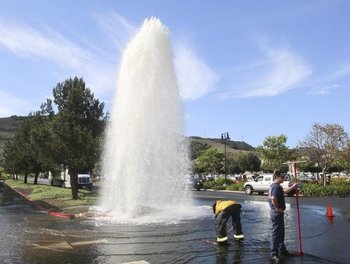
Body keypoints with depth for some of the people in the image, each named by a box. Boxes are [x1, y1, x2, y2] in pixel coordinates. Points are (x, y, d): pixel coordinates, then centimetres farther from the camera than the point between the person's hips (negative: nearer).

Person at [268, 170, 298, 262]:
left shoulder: (273, 185, 12)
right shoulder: (276, 186, -20)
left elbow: (283, 192, 30)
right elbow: (273, 198, -35)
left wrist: (292, 187, 29)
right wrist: (277, 208, -22)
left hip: (277, 212, 10)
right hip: (277, 213, -10)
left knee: (281, 232, 20)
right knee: (276, 233, -3)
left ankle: (282, 250, 32)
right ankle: (274, 254, 5)